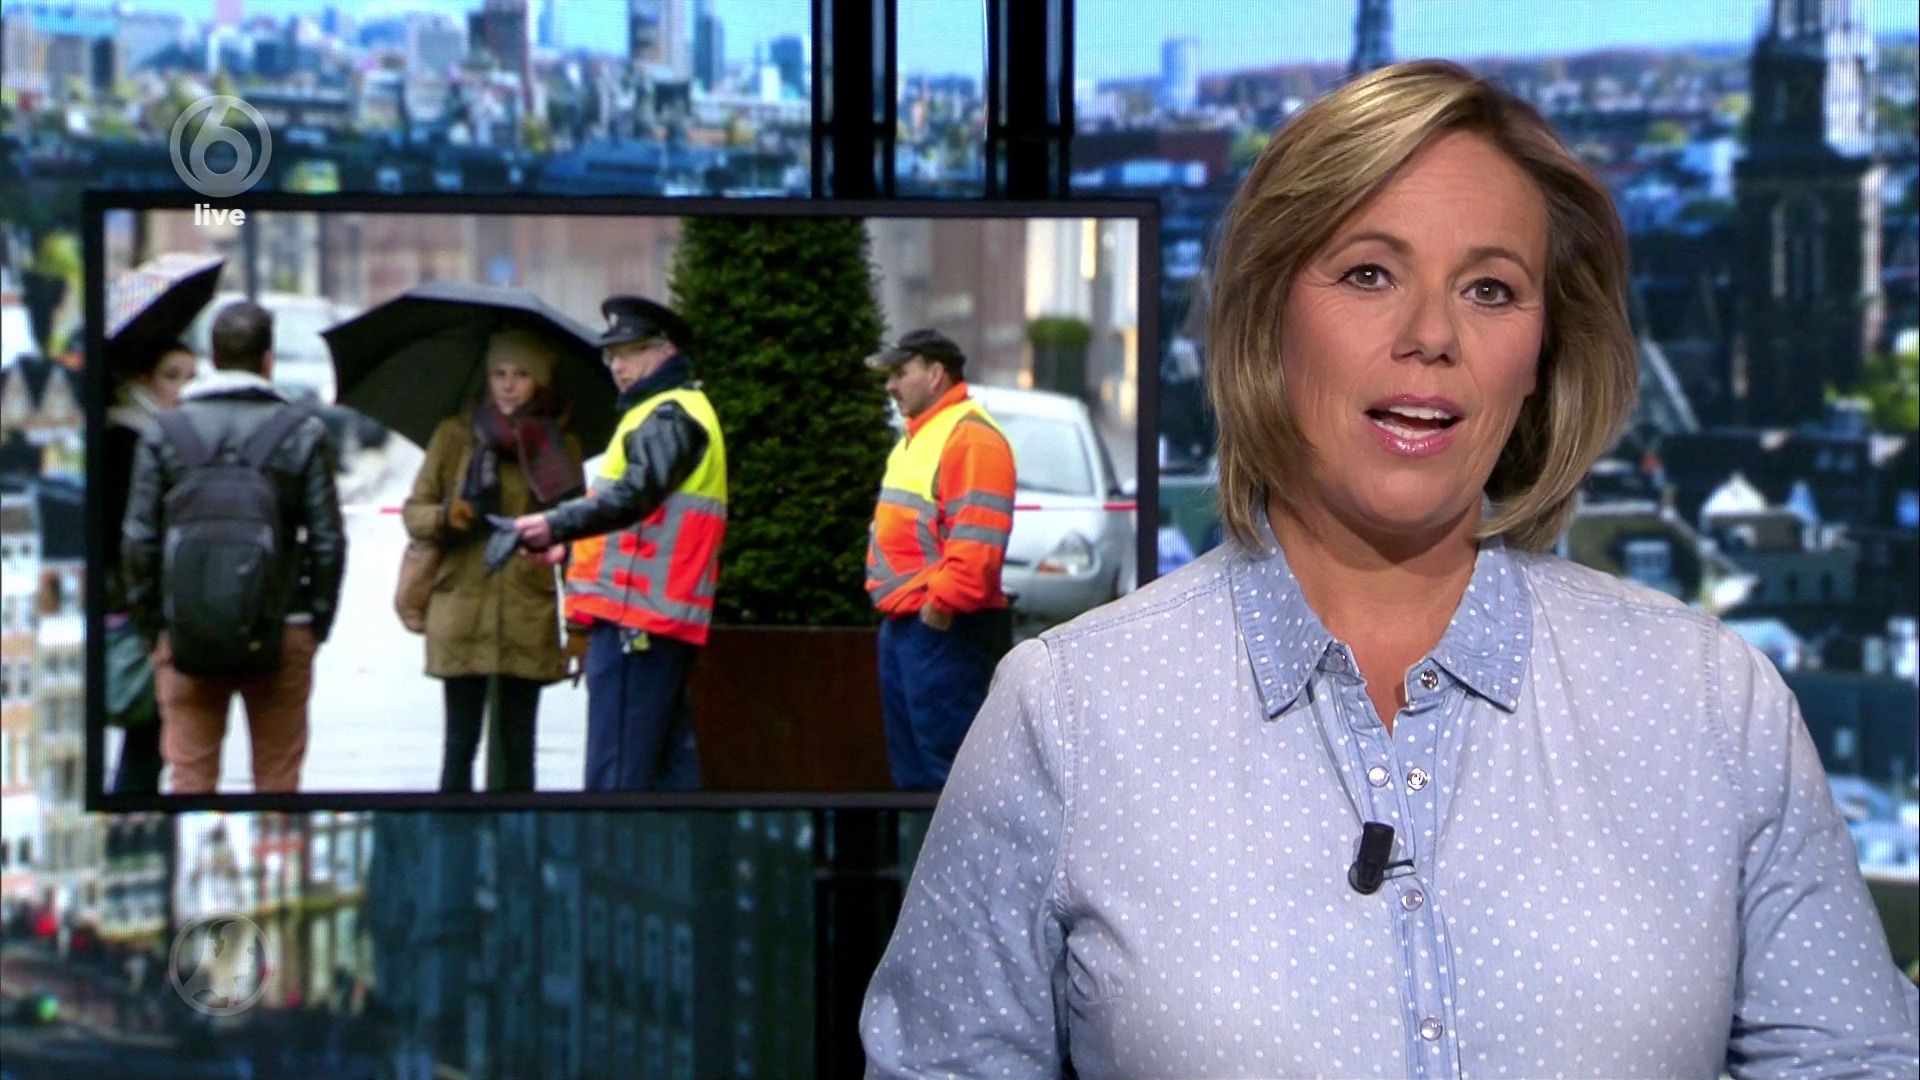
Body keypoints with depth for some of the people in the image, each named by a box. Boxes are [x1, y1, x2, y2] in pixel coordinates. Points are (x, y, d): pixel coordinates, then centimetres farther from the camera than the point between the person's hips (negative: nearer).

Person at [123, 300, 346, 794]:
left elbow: (138, 541, 1)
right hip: (281, 636, -1)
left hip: (185, 637, 1)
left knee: (189, 777, 5)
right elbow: (328, 541, -2)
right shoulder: (302, 433, -1)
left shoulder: (164, 433, 2)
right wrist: (318, 622, 9)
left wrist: (150, 623, 10)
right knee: (278, 781, 6)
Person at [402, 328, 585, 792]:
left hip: (529, 617, 1)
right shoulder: (455, 435, 8)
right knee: (460, 742, -2)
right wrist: (444, 517, -13)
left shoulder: (559, 446, 9)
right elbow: (414, 511, 10)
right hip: (461, 610, -1)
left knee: (518, 743, 4)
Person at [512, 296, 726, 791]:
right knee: (669, 756, 11)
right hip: (667, 620, 11)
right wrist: (572, 547, 21)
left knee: (616, 770, -12)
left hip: (636, 617, -11)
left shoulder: (670, 416, -8)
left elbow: (636, 494, -26)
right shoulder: (665, 413, 25)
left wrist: (556, 525, -35)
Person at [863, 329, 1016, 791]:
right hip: (903, 624, 11)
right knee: (910, 763, 16)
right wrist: (891, 596, 16)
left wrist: (942, 602, -22)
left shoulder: (971, 436, -14)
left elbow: (977, 536, -23)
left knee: (946, 761, -10)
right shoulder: (917, 436, 20)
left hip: (942, 628, -11)